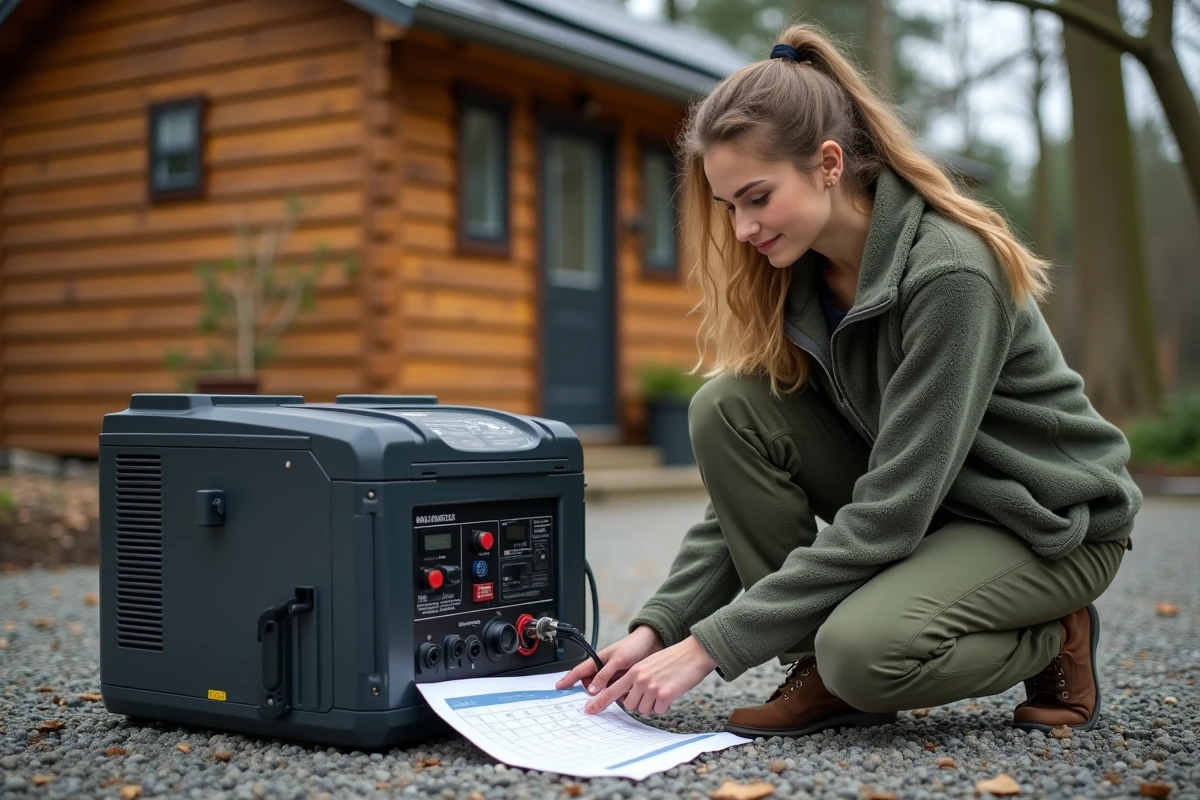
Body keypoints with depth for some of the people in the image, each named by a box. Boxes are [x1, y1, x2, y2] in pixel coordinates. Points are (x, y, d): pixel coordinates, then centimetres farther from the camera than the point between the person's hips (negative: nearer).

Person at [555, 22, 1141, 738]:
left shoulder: (950, 273, -28)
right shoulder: (797, 274, -6)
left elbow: (887, 516, -30)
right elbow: (748, 479, -3)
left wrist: (711, 645, -30)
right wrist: (660, 624, -15)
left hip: (1047, 518, -7)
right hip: (917, 497, 7)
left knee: (866, 650, -34)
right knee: (725, 407, -15)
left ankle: (1051, 640, -2)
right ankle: (823, 670, -7)